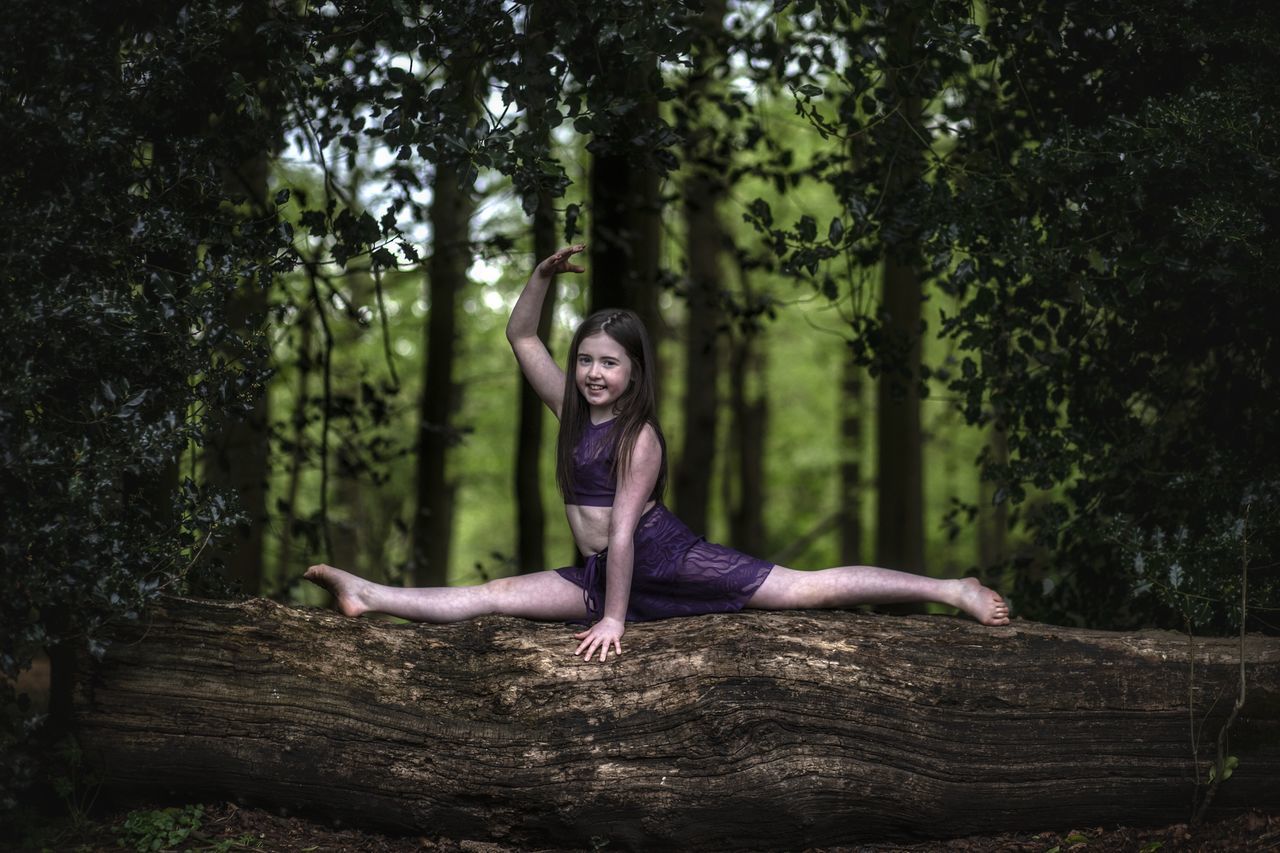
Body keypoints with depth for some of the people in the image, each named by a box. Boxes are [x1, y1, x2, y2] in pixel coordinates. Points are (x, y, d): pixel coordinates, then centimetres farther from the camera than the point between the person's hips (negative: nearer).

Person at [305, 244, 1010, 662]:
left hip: (667, 562, -7)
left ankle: (952, 591, -10)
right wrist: (543, 276, -5)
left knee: (807, 588, -10)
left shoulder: (640, 437, -14)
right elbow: (521, 337, 10)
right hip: (599, 573, 7)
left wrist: (614, 619, -21)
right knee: (489, 596, -5)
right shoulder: (571, 410, 7)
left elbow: (623, 530, -19)